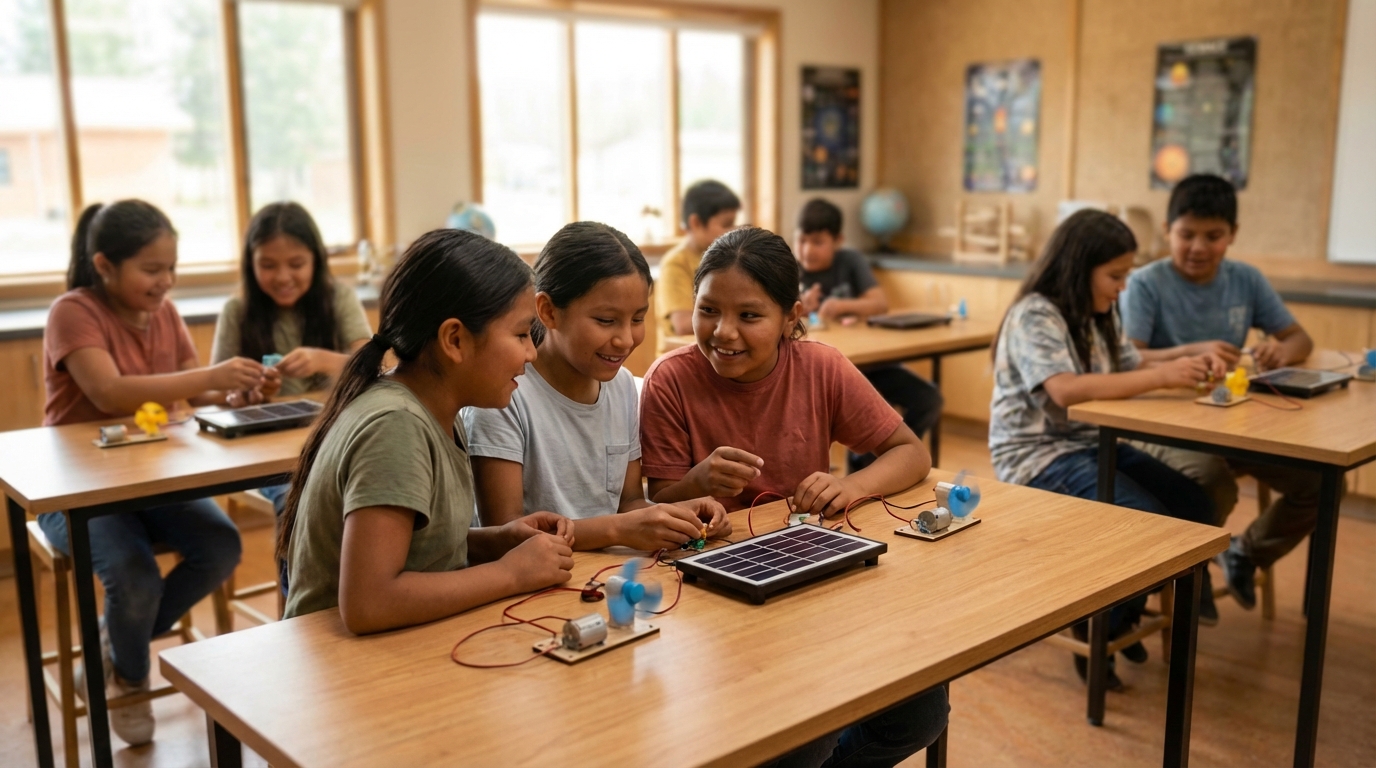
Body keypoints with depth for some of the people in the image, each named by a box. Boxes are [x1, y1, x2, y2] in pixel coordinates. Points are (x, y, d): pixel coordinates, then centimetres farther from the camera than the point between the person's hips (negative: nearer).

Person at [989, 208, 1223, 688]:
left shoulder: (1097, 317, 12)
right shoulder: (1035, 315, -16)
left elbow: (1132, 371, 10)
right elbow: (1065, 390, -30)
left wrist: (1191, 369, -10)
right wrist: (1162, 376, -29)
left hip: (1091, 445, 9)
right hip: (1038, 457, -9)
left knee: (1193, 504, -5)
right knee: (1148, 520, -24)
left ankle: (1118, 618, 14)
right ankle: (1099, 634, 0)